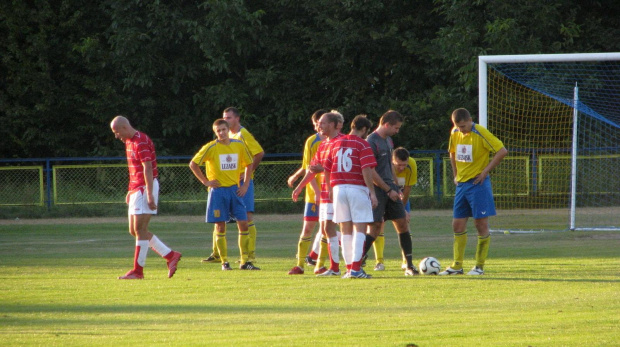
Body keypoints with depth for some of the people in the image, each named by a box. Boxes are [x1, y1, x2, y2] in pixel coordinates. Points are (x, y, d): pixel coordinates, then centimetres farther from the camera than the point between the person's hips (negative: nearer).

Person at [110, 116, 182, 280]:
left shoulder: (141, 142, -16)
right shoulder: (130, 142, 15)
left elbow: (147, 169, -21)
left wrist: (150, 195, -25)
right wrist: (131, 191, 21)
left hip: (146, 188, -10)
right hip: (136, 190, 10)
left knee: (140, 229, -9)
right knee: (134, 230, 9)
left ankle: (138, 270, -6)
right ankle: (170, 255, 14)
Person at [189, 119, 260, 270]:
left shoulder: (239, 145, 4)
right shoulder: (211, 148, -6)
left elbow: (249, 164, 17)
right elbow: (193, 164, -3)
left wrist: (245, 184, 7)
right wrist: (205, 181, -7)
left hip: (235, 189, 3)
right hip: (218, 190, -3)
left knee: (243, 224, -3)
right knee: (220, 226, -2)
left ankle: (245, 261, 3)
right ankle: (224, 262, 5)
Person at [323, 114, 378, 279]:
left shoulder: (336, 143, 13)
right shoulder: (362, 144, -4)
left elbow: (326, 170, 15)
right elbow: (366, 171, -14)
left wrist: (330, 190, 24)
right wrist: (372, 192, -12)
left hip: (338, 189, 5)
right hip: (357, 188, -5)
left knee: (345, 230, 10)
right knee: (360, 228, -5)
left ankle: (350, 268, 10)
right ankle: (355, 268, -14)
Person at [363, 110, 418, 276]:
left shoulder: (388, 141, 15)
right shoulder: (371, 142, -14)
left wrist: (397, 188, 19)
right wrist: (389, 190, -14)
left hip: (390, 188, 8)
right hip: (377, 190, -8)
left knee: (402, 223, 4)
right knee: (375, 227, -11)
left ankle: (409, 266, 9)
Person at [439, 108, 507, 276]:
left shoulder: (480, 133, -14)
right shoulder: (455, 133, 5)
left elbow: (502, 151, -16)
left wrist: (485, 171, -14)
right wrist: (456, 175, 13)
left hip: (478, 184, -7)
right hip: (461, 184, 7)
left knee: (481, 224, -4)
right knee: (458, 225, 5)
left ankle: (480, 266, 2)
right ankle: (457, 266, 11)